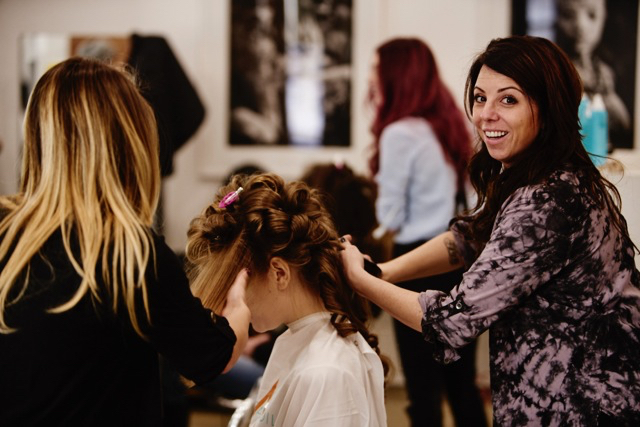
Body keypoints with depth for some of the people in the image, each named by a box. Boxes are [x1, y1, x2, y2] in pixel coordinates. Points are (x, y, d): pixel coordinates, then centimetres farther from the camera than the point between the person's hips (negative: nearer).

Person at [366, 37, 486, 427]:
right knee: (463, 384, 13)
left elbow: (391, 217, -10)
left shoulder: (400, 133, -14)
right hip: (463, 257, 8)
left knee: (424, 388, 2)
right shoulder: (455, 124, 10)